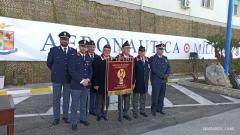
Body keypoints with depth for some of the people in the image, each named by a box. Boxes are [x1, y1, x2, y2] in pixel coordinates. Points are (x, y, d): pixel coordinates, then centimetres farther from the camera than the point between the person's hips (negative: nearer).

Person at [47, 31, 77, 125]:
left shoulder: (73, 51, 2)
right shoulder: (53, 50, -1)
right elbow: (49, 63, 7)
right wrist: (55, 72, 9)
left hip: (68, 79, 1)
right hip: (57, 78, -1)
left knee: (66, 99, 11)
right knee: (56, 99, 8)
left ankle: (65, 116, 24)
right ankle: (56, 117, 20)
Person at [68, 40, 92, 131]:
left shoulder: (89, 58, 10)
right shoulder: (73, 57, -6)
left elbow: (91, 71, 11)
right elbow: (72, 72, -13)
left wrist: (87, 79, -6)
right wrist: (81, 81, -17)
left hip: (86, 85, 5)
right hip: (76, 85, -4)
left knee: (84, 104, 16)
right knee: (75, 105, 3)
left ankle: (83, 119, 33)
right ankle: (74, 123, 16)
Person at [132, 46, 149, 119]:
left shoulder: (147, 60, 6)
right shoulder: (135, 60, -10)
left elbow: (148, 70, 13)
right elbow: (133, 72, -13)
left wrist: (147, 78, 7)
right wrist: (133, 82, -16)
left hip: (145, 82, 5)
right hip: (137, 82, -5)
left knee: (143, 97, 16)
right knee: (136, 98, 6)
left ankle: (142, 111, 30)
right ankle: (135, 112, 18)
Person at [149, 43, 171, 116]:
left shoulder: (165, 58, 13)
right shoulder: (152, 58, -6)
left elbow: (168, 67, 10)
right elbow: (154, 69, -15)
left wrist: (166, 75, -9)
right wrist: (162, 76, -15)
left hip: (164, 80, 6)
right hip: (156, 81, -6)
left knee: (162, 95, 10)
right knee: (155, 95, 0)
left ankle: (159, 109, 22)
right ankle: (153, 110, 13)